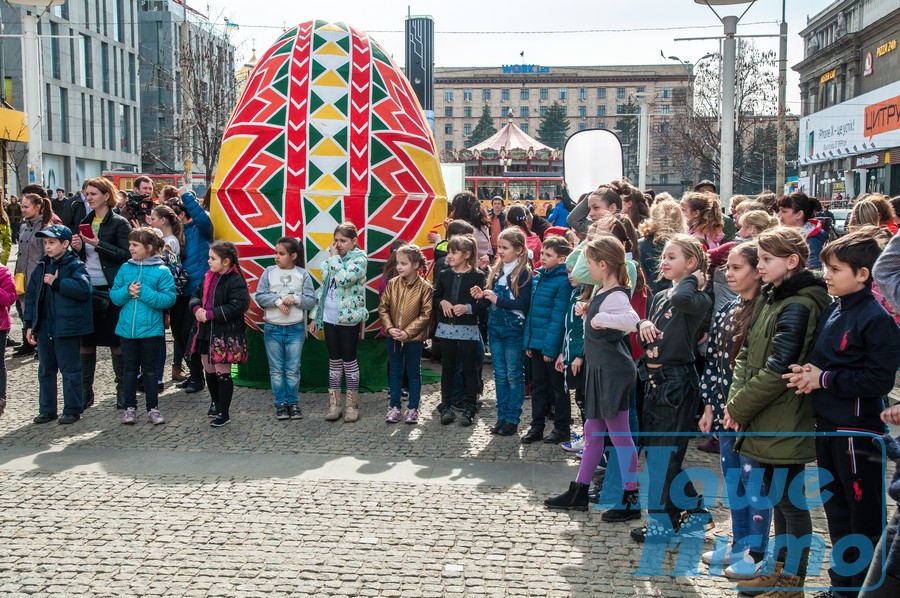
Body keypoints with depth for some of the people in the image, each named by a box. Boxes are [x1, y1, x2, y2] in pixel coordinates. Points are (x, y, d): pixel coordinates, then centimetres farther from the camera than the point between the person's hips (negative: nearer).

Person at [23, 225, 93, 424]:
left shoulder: (75, 266, -9)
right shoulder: (42, 267, 10)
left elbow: (83, 289, -25)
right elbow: (31, 295, 12)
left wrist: (56, 283, -21)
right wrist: (29, 324, 7)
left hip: (67, 327, -7)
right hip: (44, 327, 7)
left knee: (69, 369, 1)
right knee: (45, 369, 14)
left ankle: (72, 410, 11)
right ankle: (47, 409, 24)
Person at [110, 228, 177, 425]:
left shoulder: (162, 271, -8)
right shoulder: (125, 268, 4)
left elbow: (169, 299, -13)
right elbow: (114, 296, 5)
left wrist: (144, 293, -20)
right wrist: (127, 291, -15)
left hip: (151, 329, -3)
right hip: (126, 329, 3)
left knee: (150, 370, 9)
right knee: (130, 369, 12)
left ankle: (153, 408, 18)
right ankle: (129, 407, 22)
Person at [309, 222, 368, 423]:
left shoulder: (359, 259, -9)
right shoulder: (331, 259, 10)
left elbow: (343, 279, -27)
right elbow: (323, 288, 13)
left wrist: (335, 257, -13)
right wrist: (316, 316, 11)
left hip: (349, 318, -6)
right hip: (329, 317, 6)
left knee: (349, 360, 2)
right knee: (334, 360, 10)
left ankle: (352, 405, 11)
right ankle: (334, 404, 16)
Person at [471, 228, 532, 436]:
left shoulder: (523, 273, -11)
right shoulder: (496, 270, 8)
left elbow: (523, 305, -18)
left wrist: (497, 299, -20)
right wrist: (482, 296, -5)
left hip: (513, 329, -6)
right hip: (494, 327, 6)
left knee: (514, 375, 4)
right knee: (500, 374, 12)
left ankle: (513, 419, 11)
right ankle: (502, 416, 21)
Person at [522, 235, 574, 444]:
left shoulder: (563, 282, -16)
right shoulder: (537, 277, 8)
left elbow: (559, 317, -19)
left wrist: (550, 346, -20)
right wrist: (528, 340, 9)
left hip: (552, 345, -7)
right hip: (536, 342, 7)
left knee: (558, 387, 6)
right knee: (538, 386, 15)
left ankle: (562, 428, 18)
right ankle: (536, 426, 24)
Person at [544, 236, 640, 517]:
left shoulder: (615, 296, -18)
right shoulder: (602, 292, 11)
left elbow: (632, 320, -38)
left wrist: (600, 317, -29)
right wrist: (587, 314, 7)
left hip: (614, 371, -10)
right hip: (599, 370, 10)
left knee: (619, 434, -3)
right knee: (592, 431, 16)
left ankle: (631, 500, 6)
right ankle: (579, 492, 26)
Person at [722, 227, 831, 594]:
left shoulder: (799, 306, -18)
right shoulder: (770, 298, 11)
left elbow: (778, 370, -22)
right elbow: (746, 353, 11)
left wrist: (739, 408, -14)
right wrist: (736, 399, -2)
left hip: (785, 425, -9)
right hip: (763, 423, 9)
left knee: (790, 501, 4)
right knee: (776, 497, 19)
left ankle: (791, 578, 18)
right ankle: (779, 568, 33)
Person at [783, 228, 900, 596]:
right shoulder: (830, 313, 9)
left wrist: (824, 379, -17)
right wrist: (806, 371, -3)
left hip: (859, 431, -8)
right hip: (827, 426, 8)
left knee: (864, 516, 4)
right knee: (836, 510, 18)